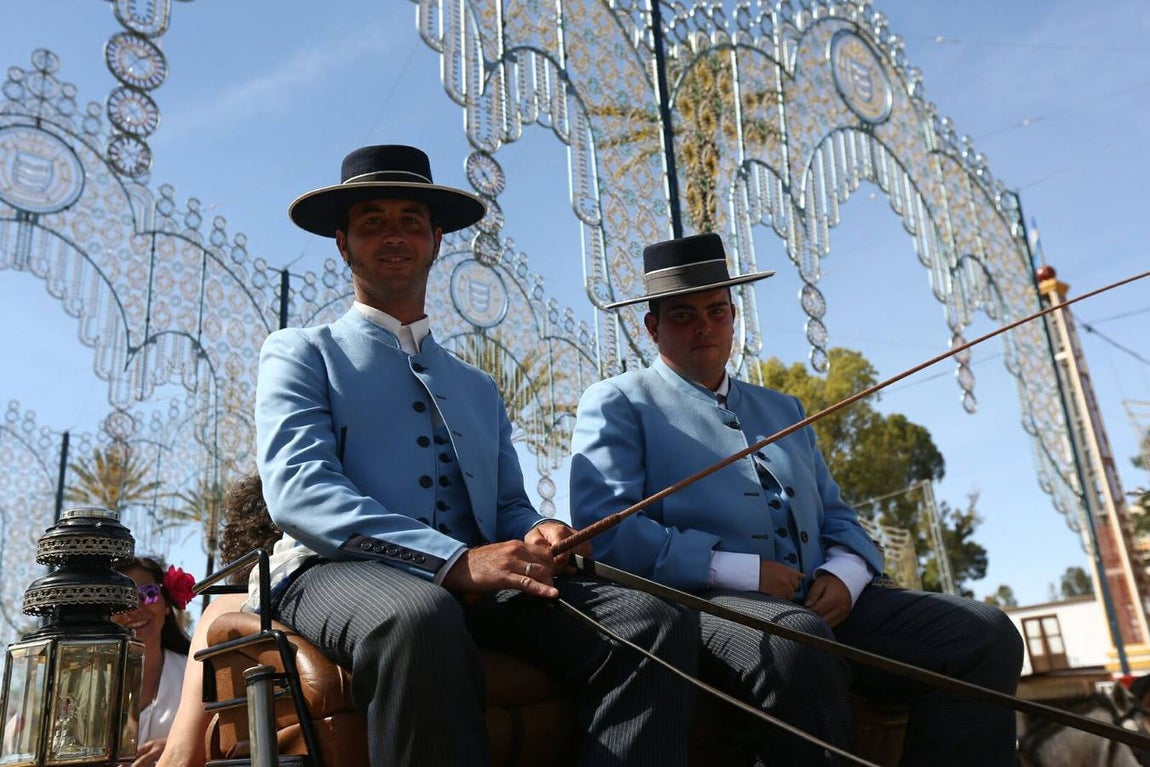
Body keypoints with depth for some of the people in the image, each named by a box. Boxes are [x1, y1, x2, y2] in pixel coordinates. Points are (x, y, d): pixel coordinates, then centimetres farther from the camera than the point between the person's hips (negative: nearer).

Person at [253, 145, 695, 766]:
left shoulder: (478, 389, 27)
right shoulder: (299, 354, 11)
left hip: (478, 583, 4)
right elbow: (298, 492, -6)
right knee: (420, 616, -40)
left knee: (654, 619, -22)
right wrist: (457, 561, -20)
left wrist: (537, 535, -7)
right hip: (340, 575, -4)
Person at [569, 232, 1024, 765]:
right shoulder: (617, 404, 6)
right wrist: (742, 571, -15)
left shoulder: (781, 409, 26)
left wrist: (843, 573, -2)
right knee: (796, 639, -38)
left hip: (818, 604, 6)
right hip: (701, 602, -6)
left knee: (984, 635, -11)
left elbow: (838, 519, 23)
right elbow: (605, 532, -9)